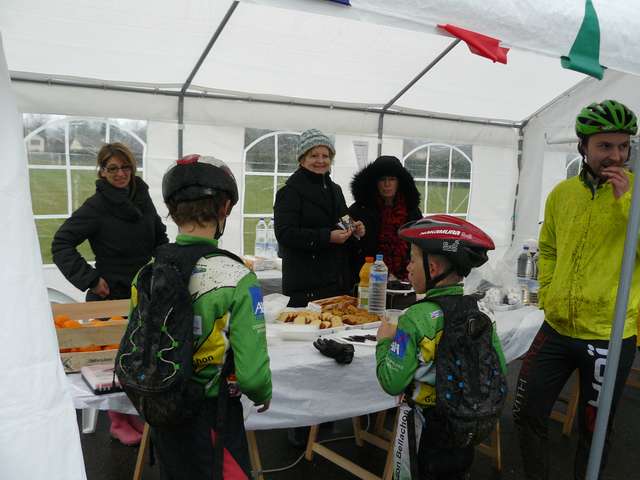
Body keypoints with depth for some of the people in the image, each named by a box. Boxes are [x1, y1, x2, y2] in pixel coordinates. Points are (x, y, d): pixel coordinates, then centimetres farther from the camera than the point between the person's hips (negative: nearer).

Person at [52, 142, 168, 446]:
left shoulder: (143, 198, 4)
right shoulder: (97, 205, -12)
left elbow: (159, 238, 16)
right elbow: (61, 243, -12)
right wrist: (89, 279, -16)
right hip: (110, 293, -5)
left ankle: (135, 414, 32)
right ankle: (119, 424, 22)